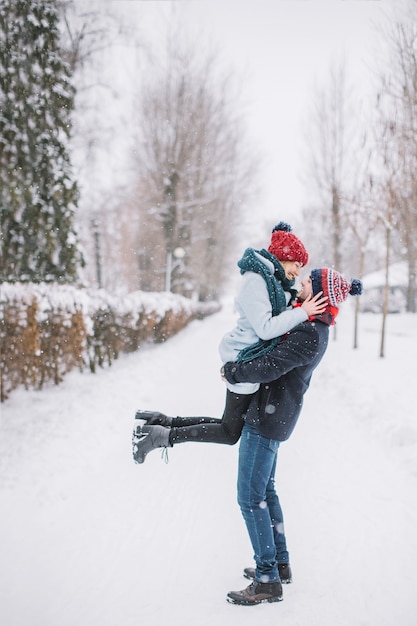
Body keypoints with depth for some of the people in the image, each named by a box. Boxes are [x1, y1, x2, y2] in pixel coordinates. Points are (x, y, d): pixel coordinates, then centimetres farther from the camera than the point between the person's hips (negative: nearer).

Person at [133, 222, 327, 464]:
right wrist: (302, 313, -20)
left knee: (230, 425, 11)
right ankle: (163, 436, 1)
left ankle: (163, 422, 13)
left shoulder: (275, 281, 14)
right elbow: (265, 327, -23)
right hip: (245, 360, -10)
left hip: (251, 359, 10)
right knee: (231, 432, -2)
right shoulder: (256, 280, -17)